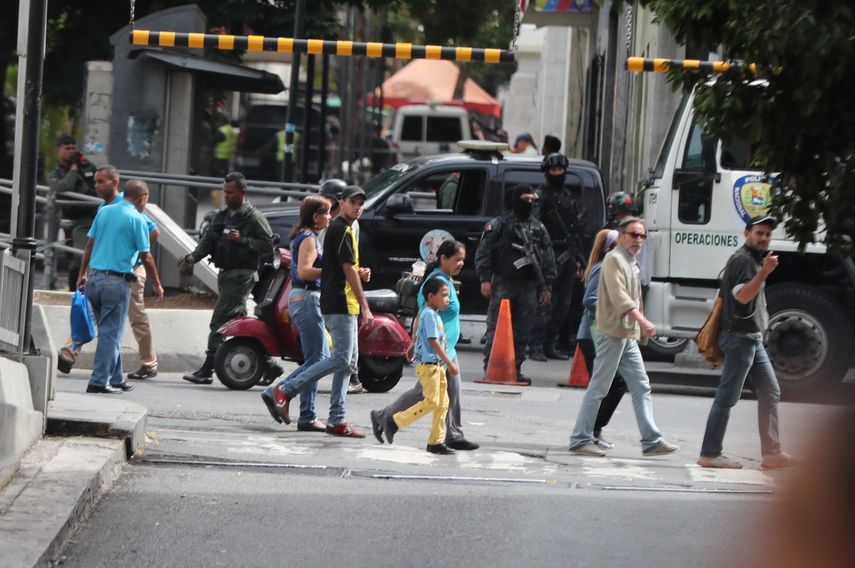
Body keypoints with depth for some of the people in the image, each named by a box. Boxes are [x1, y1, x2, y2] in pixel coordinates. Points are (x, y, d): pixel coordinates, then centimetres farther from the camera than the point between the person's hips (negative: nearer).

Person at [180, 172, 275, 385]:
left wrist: (242, 240, -19)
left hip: (241, 275, -8)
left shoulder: (254, 218, -7)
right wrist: (192, 257, -8)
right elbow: (208, 240, 8)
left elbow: (268, 245, -10)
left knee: (220, 320, -13)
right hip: (225, 273, 8)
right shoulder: (222, 215, 16)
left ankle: (207, 370, -14)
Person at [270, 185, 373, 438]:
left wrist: (359, 273, 10)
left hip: (341, 305, 11)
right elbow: (348, 269, -16)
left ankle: (337, 420, 9)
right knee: (342, 358, -14)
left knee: (350, 360, 9)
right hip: (341, 304, -11)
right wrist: (364, 306, -16)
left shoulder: (337, 228, 20)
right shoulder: (342, 230, -12)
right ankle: (287, 391, -12)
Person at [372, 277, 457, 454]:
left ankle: (436, 441, 9)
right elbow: (434, 342, -20)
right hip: (428, 364, -10)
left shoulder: (434, 314, 17)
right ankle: (394, 421, -6)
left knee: (443, 403, 7)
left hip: (437, 365, 10)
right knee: (431, 401, -14)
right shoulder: (429, 314, -13)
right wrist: (449, 363, -19)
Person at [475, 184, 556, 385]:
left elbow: (548, 259, 18)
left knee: (522, 331, 4)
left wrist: (546, 286, 12)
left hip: (528, 286, 4)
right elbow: (483, 253, -1)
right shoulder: (498, 225, 2)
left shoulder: (538, 228, 15)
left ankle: (515, 368, 9)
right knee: (496, 327, -6)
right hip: (503, 283, -4)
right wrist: (485, 279, -10)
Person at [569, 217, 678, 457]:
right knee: (598, 387, -6)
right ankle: (580, 440, -3)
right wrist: (643, 321, -29)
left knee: (641, 387, 7)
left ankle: (651, 440, 7)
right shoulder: (614, 260, -10)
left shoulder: (631, 263, 19)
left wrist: (639, 327, 15)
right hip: (613, 332, -10)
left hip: (628, 335, 10)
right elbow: (619, 297, -21)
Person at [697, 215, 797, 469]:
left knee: (770, 392, 9)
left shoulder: (754, 259, 20)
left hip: (752, 338, 11)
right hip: (740, 336, -11)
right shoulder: (743, 260, -13)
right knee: (727, 397, -8)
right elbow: (742, 296, -28)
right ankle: (710, 454, -5)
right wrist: (764, 272, -38)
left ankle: (771, 452, 9)